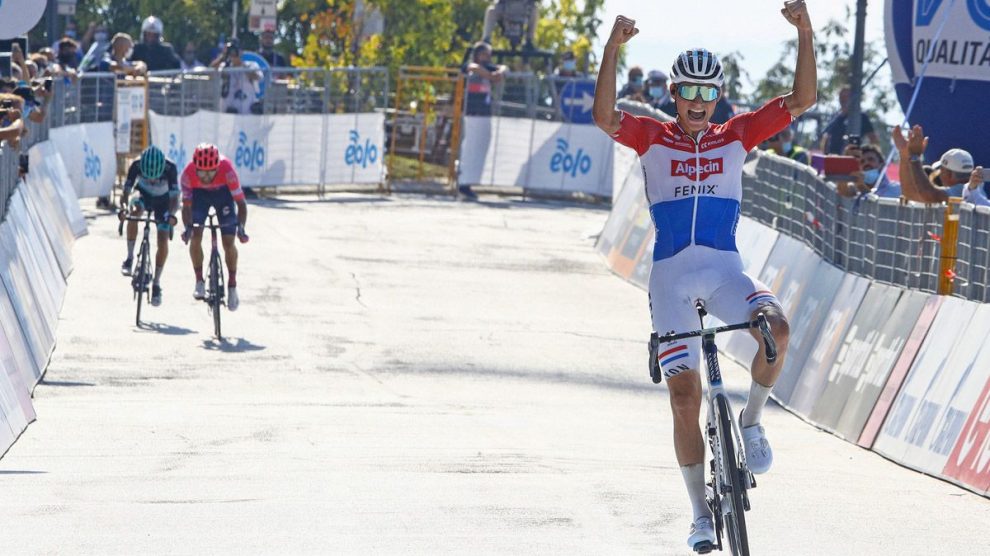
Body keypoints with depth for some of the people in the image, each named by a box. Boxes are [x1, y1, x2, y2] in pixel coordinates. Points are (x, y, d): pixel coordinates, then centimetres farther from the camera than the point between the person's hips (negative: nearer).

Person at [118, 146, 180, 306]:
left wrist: (171, 214, -55)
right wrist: (123, 208, -51)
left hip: (163, 201, -1)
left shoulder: (170, 168, -35)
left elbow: (174, 198, -35)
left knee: (163, 240, -13)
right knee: (134, 212, -33)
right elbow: (126, 192, -31)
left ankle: (156, 283, 1)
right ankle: (129, 257, -19)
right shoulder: (136, 166, -32)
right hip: (144, 195, 1)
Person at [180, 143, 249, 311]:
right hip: (199, 193, 1)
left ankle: (232, 285, 7)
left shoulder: (227, 170, -38)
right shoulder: (188, 173, -35)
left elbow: (241, 203, -35)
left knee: (228, 241, -10)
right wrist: (187, 227, -47)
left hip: (223, 192, -1)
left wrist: (241, 227, -48)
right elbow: (187, 205, -30)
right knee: (195, 236, -16)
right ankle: (199, 281, 0)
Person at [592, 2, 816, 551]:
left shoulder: (735, 136, 9)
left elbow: (801, 99, 2)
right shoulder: (653, 139, 4)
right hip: (671, 274, -1)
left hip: (725, 268, 1)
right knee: (684, 394, -6)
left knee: (776, 327, -31)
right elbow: (604, 116, -16)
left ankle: (752, 421, -5)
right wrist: (613, 48, -27)